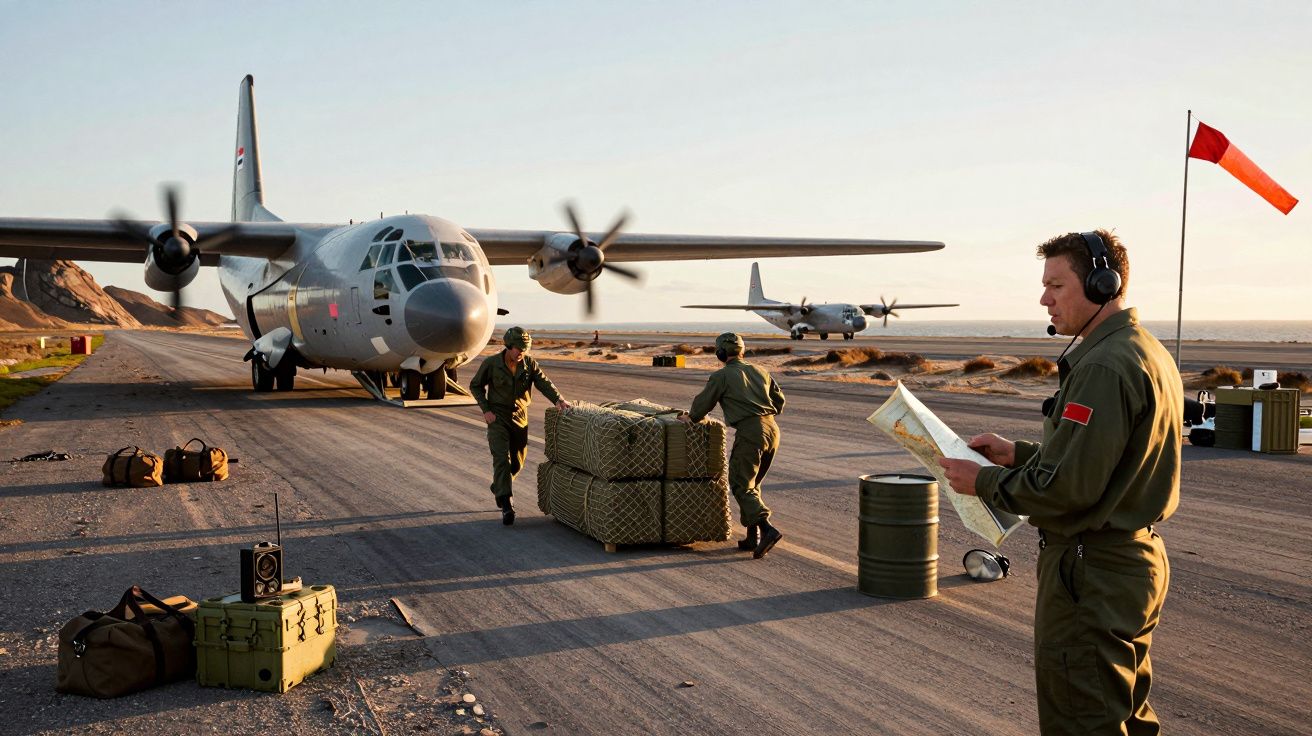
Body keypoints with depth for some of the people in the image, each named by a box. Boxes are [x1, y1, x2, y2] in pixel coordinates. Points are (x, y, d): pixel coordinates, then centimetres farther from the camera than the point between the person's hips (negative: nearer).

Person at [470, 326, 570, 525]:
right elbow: (476, 385, 1)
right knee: (502, 458, -16)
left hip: (520, 417, 4)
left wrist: (557, 399, -35)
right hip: (497, 417, -4)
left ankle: (498, 488, 38)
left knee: (517, 461, 10)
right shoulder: (491, 363, -10)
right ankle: (506, 505, -21)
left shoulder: (529, 364, -4)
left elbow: (544, 382, -16)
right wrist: (486, 410, -10)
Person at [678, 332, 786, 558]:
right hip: (772, 429, 7)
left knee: (741, 485, -4)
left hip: (750, 432, -7)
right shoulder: (760, 371, 19)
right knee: (752, 483, 18)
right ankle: (753, 536, 15)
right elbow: (779, 400, 22)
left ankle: (767, 530, -22)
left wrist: (690, 417, 27)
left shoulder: (721, 376, 2)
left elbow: (702, 404, 7)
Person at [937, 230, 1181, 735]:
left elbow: (1067, 487, -26)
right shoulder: (1147, 352, 11)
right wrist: (1018, 453, 11)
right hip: (1138, 557, 11)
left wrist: (984, 482, -12)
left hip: (1092, 573, -11)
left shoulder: (1105, 366, -22)